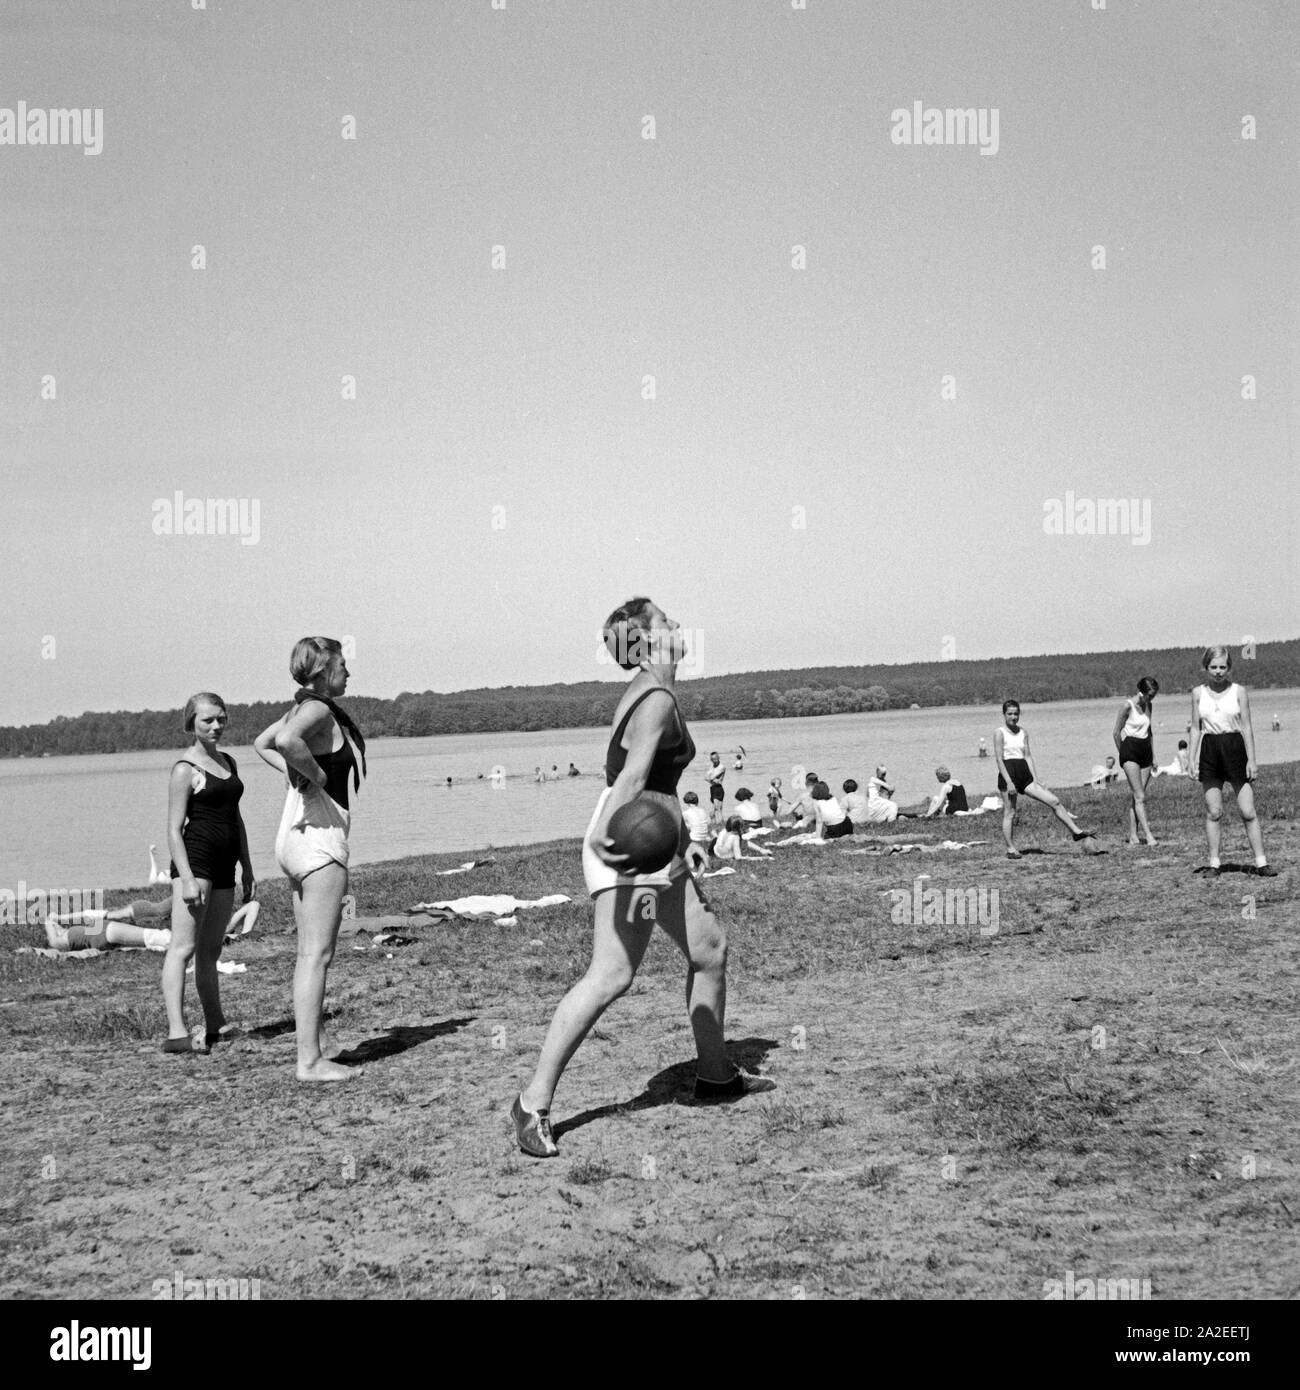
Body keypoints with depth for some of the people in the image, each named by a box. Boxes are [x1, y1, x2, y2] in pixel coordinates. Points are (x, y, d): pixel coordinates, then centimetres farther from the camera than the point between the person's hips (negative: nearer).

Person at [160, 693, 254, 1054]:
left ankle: (214, 1028, 20)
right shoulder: (185, 769, -6)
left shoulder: (229, 763, 17)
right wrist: (186, 879, -20)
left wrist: (247, 869, 20)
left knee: (210, 951, 14)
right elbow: (174, 829, -11)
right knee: (183, 947, -14)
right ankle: (176, 1033, -22)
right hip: (194, 858, -8)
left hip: (224, 864, 8)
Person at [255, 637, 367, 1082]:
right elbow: (286, 740, -35)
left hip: (297, 834, 10)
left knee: (310, 953, 15)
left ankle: (317, 1044, 22)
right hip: (320, 834, -10)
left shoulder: (304, 708, 13)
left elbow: (262, 743, 28)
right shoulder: (319, 710, -14)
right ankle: (309, 1060, -6)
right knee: (316, 954, -8)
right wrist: (315, 773, -19)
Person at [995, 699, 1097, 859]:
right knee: (1009, 813, -3)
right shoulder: (1000, 733, -4)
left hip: (1024, 774, 6)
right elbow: (999, 760, -9)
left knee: (1054, 801, -1)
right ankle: (1011, 849, 3)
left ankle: (1076, 831, 1)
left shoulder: (1023, 733, 14)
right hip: (1008, 773, -6)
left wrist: (1036, 780, 2)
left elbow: (1028, 756, 11)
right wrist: (1009, 782, -17)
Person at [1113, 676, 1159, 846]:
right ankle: (1148, 835, -18)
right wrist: (1122, 753, 1)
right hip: (1130, 749, -6)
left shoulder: (1148, 706, 10)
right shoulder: (1128, 706, -11)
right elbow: (1116, 733, -5)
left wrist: (1153, 755, 18)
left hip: (1145, 749, 6)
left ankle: (1132, 835, 7)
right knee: (1139, 796, -12)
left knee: (1135, 796, 4)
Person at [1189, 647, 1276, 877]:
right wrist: (1192, 759, 3)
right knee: (1213, 812, 2)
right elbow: (1196, 728, 9)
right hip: (1209, 753, 1)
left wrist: (1251, 759, -5)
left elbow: (1246, 727, 0)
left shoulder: (1238, 691, 0)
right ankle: (1213, 864, 9)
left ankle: (1261, 862, 1)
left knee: (1248, 812, -4)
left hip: (1235, 750, -1)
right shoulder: (1198, 693, 5)